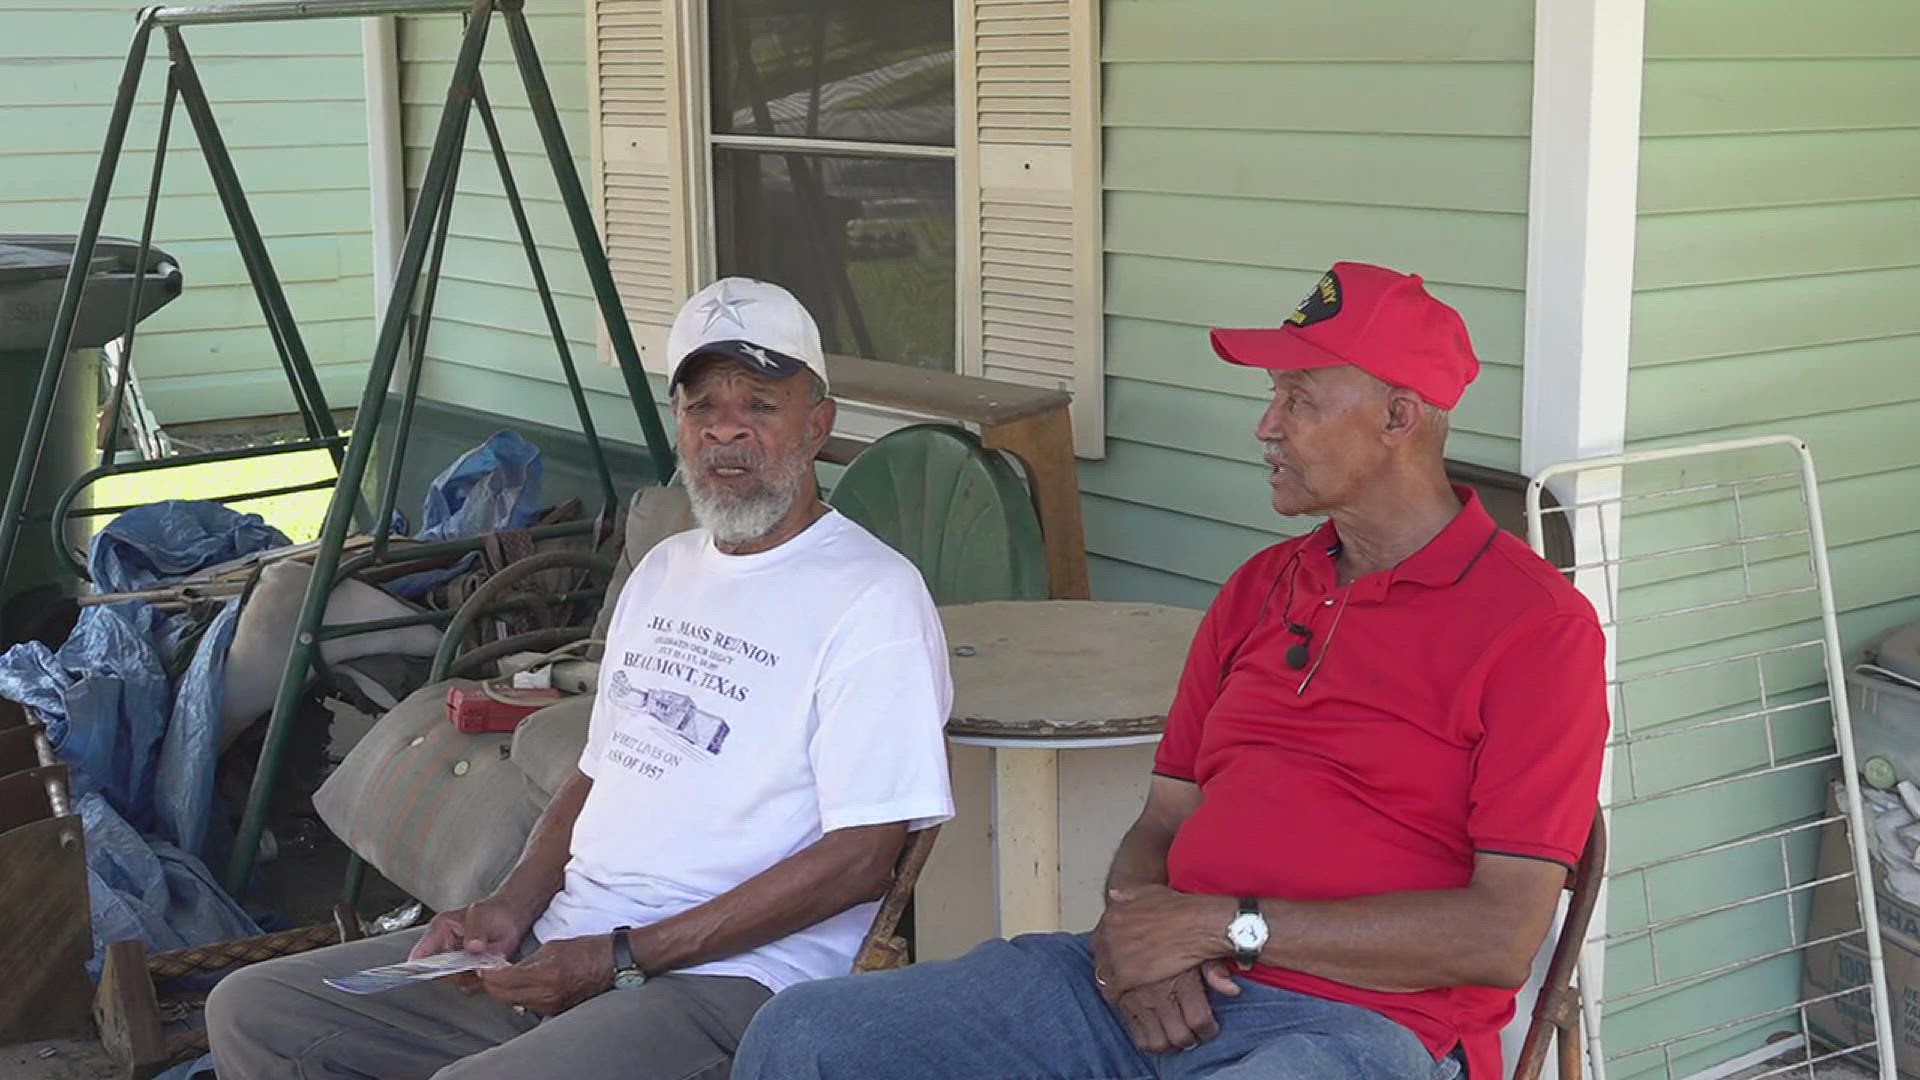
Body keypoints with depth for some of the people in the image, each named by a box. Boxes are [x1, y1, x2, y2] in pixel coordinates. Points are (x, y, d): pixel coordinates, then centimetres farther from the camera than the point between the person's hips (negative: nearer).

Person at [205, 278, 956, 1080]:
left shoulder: (872, 599, -10)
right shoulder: (664, 570, 19)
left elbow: (858, 860, -16)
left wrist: (624, 957, -16)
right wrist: (511, 908, 3)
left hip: (723, 977, -8)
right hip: (553, 949, 9)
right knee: (252, 1013, 3)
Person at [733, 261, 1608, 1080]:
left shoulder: (1536, 625, -5)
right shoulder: (1258, 591, 19)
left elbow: (1502, 937, -12)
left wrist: (1228, 925, -13)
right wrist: (1136, 929, -5)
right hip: (1160, 992, 7)